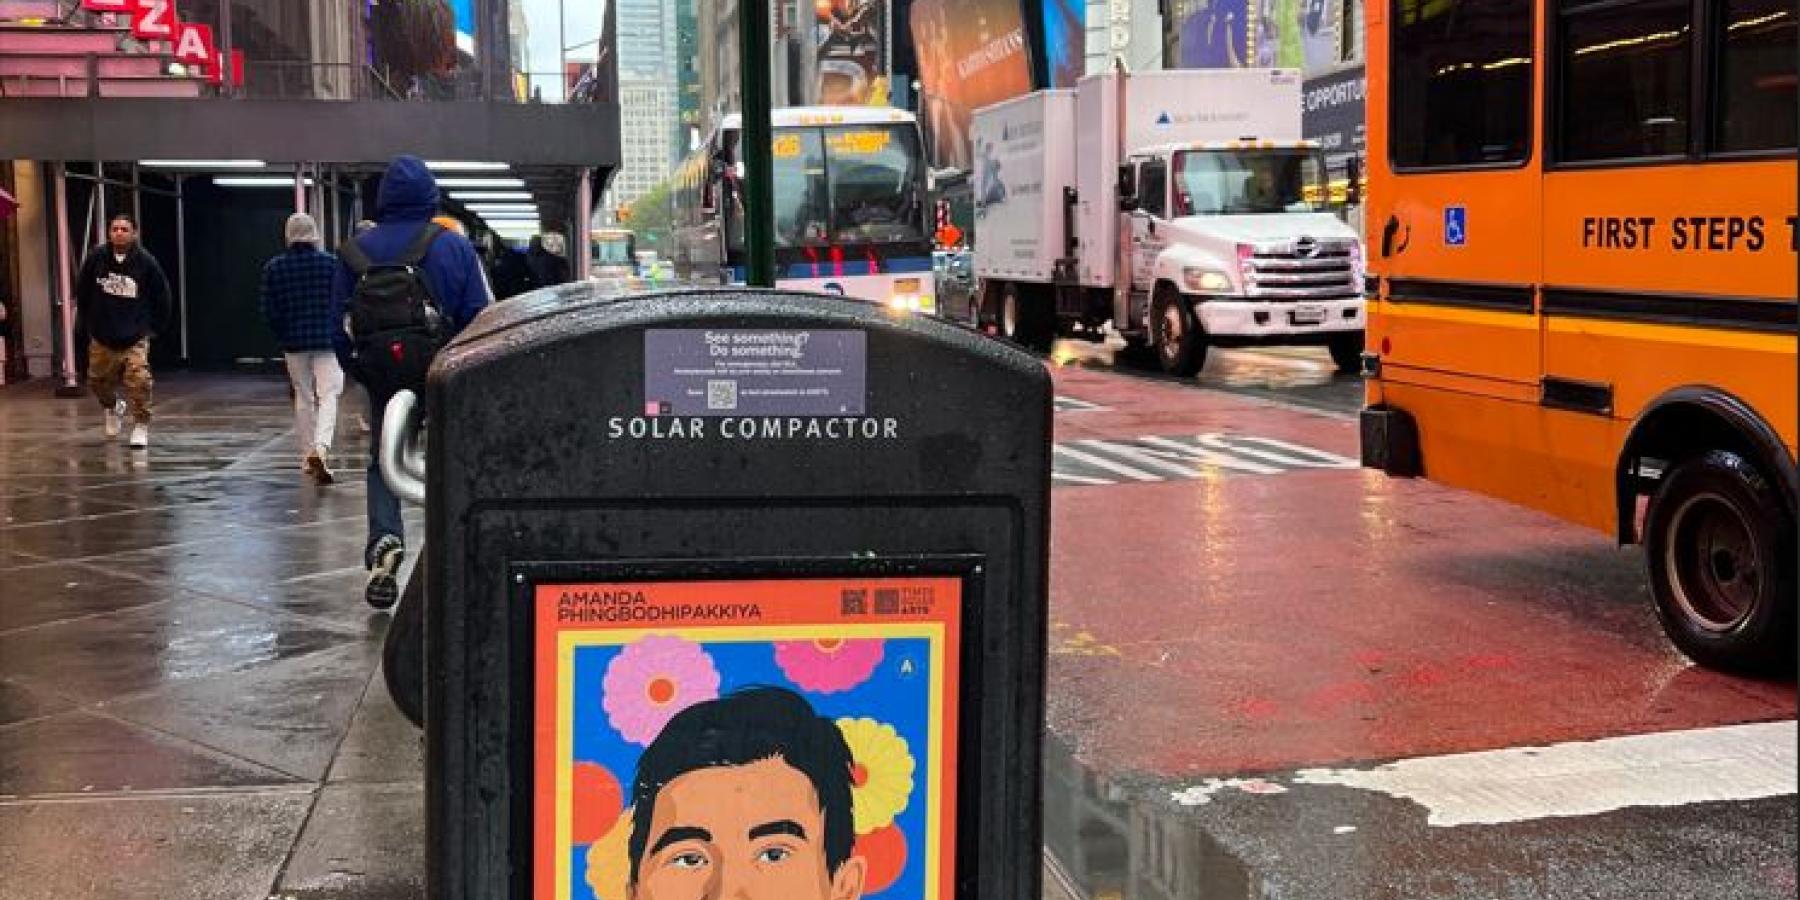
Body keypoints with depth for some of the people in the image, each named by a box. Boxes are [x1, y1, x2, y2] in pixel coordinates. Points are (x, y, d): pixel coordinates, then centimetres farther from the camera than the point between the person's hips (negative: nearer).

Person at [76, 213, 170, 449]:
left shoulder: (146, 262, -9)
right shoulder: (96, 257, -5)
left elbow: (162, 297, 2)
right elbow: (82, 292, 8)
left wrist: (153, 327, 5)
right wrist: (88, 323, 10)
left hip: (135, 338, -3)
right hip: (101, 338, 3)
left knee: (139, 381, -17)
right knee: (98, 382, 14)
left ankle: (141, 426, -1)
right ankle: (113, 407, 45)